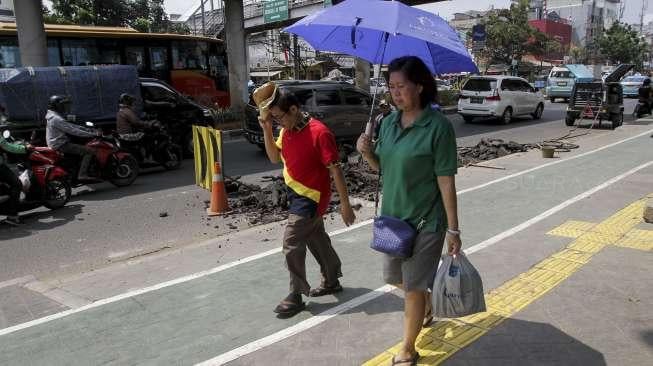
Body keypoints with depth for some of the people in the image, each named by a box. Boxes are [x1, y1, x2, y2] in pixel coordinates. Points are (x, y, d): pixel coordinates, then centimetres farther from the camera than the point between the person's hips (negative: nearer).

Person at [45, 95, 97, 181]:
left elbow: (70, 126, 18)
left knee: (83, 145, 26)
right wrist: (92, 134, -22)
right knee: (89, 151, -16)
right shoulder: (57, 119, -19)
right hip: (61, 145, -11)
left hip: (56, 144, 11)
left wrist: (87, 129, 13)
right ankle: (82, 175, -23)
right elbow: (73, 131, -24)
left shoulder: (54, 116, 15)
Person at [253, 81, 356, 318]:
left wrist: (345, 204, -18)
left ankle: (296, 296, 8)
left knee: (291, 244, -6)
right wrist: (266, 131, -6)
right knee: (317, 239, 19)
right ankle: (332, 281, 36)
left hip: (311, 197, -8)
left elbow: (335, 170, -20)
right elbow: (275, 158, 9)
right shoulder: (286, 130, 1)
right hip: (297, 194, 8)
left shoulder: (319, 133, -23)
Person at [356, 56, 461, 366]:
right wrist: (367, 154, -11)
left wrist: (453, 228, -14)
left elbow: (446, 181, -15)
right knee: (397, 278, 21)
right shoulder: (389, 122, 1)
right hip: (392, 215, 7)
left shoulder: (438, 126, -17)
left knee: (413, 286, 5)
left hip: (425, 221, -6)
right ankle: (427, 305, 52)